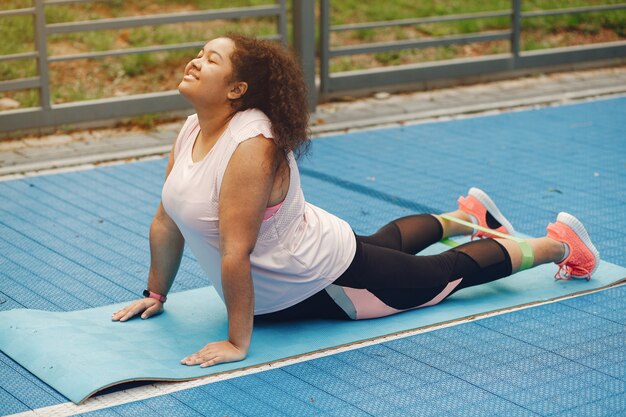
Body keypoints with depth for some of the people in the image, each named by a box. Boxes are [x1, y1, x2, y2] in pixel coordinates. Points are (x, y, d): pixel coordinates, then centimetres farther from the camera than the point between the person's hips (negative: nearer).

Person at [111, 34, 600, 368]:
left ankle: (559, 243, 34)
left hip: (329, 281, -8)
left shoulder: (252, 147, -38)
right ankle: (467, 215, 62)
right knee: (386, 243, 36)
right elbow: (167, 223, 0)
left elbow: (235, 252, -38)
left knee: (449, 274, 12)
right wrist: (156, 295, 6)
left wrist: (238, 343, -36)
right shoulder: (191, 132, -10)